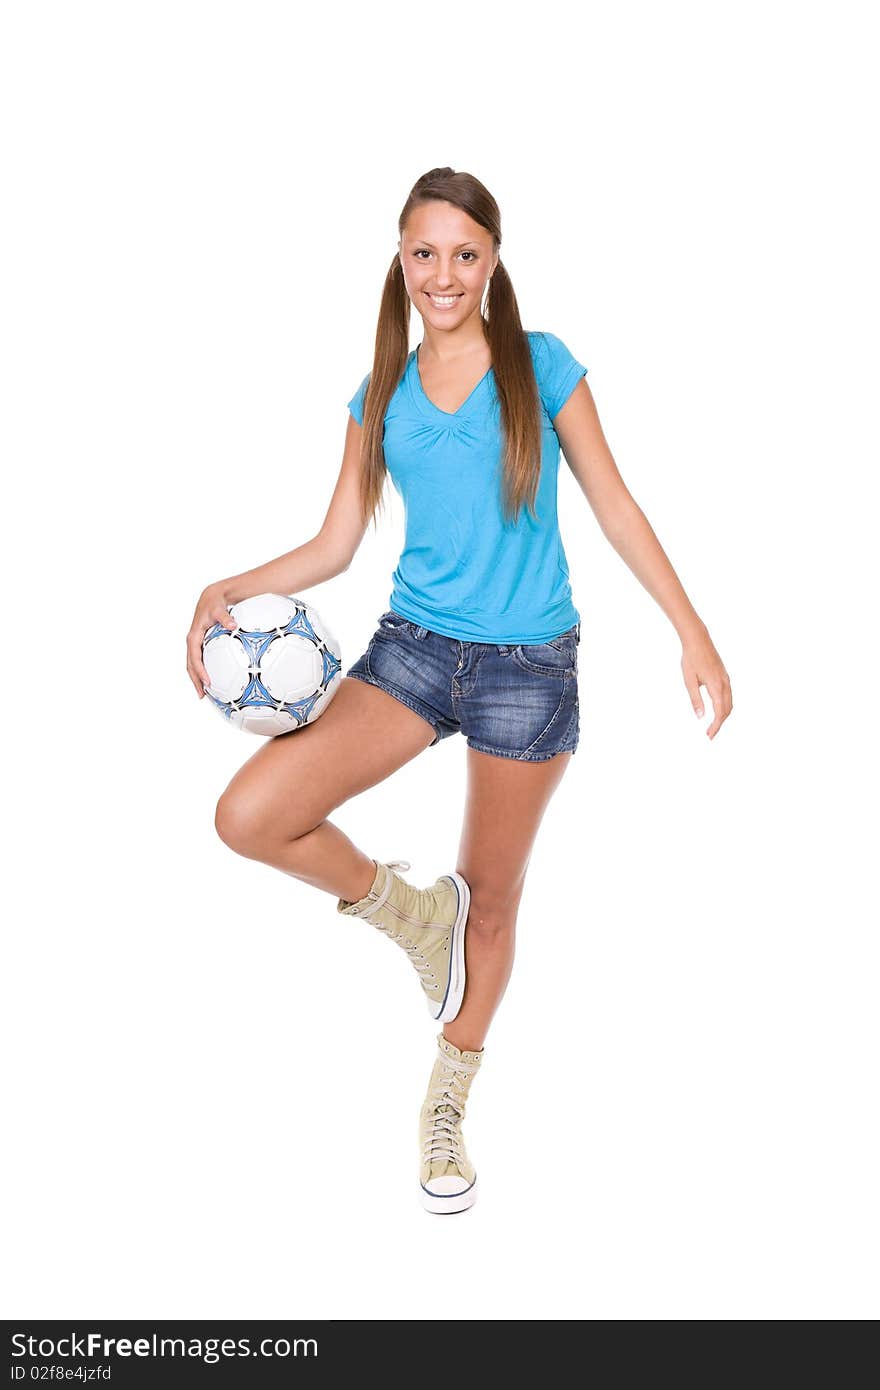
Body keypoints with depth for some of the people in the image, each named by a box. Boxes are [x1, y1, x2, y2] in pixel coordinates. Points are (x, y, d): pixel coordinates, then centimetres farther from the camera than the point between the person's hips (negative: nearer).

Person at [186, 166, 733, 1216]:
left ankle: (446, 1105, 35)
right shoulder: (381, 397, 6)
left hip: (530, 665, -2)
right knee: (248, 816, -16)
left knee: (491, 897, 10)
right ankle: (406, 907, 13)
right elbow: (333, 546, 7)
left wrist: (693, 633, -1)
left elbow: (614, 506, 2)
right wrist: (227, 590, -8)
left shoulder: (541, 366, -2)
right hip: (414, 647, 3)